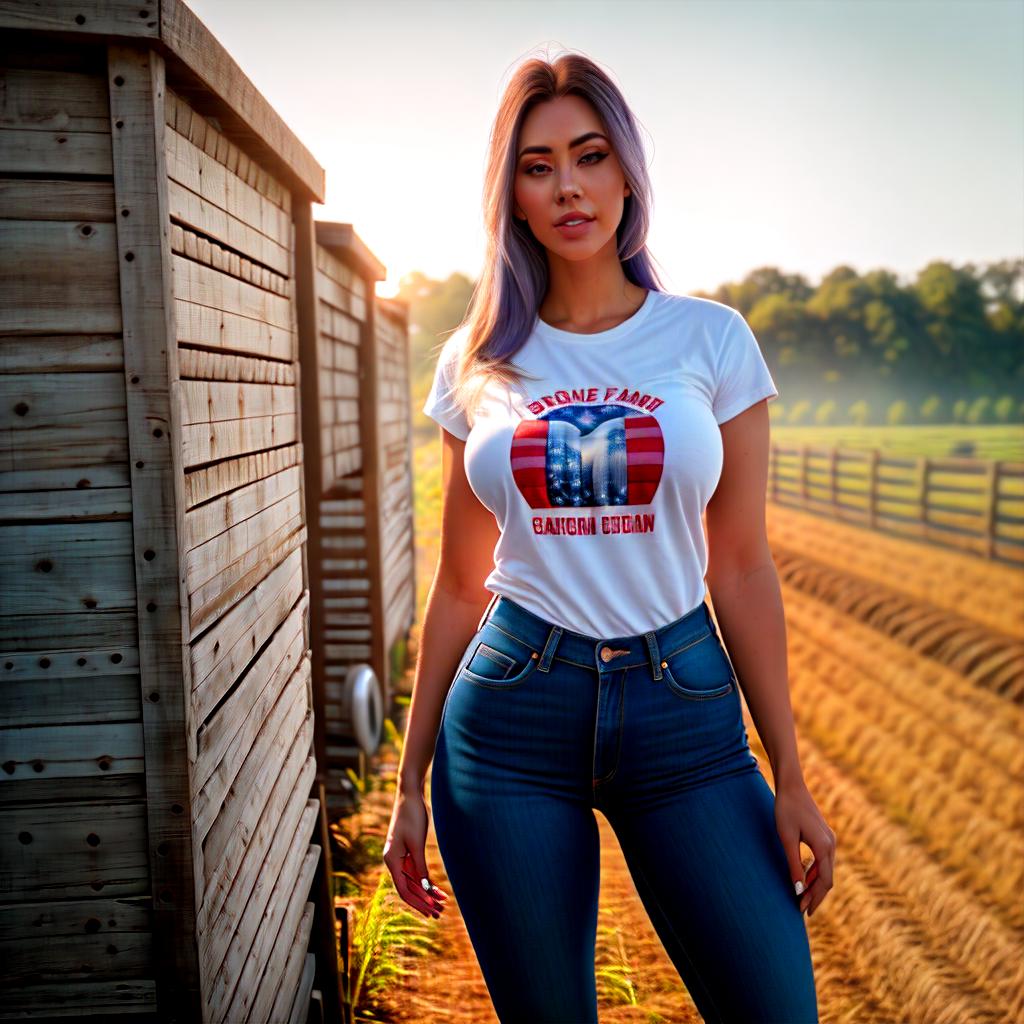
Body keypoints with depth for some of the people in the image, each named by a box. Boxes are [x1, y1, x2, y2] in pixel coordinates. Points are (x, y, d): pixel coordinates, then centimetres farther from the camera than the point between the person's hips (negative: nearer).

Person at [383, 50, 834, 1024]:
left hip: (682, 705, 0)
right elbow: (458, 585, 8)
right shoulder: (476, 365, 4)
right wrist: (410, 782, 9)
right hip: (510, 714, 1)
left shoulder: (712, 339, 1)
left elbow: (741, 568, 1)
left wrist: (790, 777, 0)